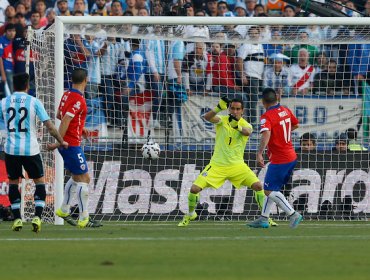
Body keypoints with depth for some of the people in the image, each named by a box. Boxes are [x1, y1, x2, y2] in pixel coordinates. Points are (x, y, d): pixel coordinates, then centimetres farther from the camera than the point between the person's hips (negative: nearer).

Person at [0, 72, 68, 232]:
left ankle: (17, 219, 9)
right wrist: (61, 142, 7)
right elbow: (49, 126, -6)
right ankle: (37, 217, -1)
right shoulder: (34, 102, -4)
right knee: (40, 181, 13)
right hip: (31, 149, -1)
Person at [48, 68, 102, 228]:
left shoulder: (67, 95, 9)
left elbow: (59, 115, 22)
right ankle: (84, 219, -5)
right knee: (83, 179, -5)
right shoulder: (78, 99, -18)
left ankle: (64, 210, 27)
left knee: (76, 177, 21)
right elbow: (65, 120, -25)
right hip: (72, 144, -9)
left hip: (65, 144, 9)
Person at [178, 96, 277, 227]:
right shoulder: (222, 120, -2)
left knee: (257, 186, -19)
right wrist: (219, 108, -44)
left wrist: (237, 126, -51)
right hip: (217, 165, 0)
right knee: (195, 189, -10)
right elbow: (207, 117, -24)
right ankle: (190, 214, 18)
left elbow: (247, 132, -28)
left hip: (237, 166, 0)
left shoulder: (246, 125, -3)